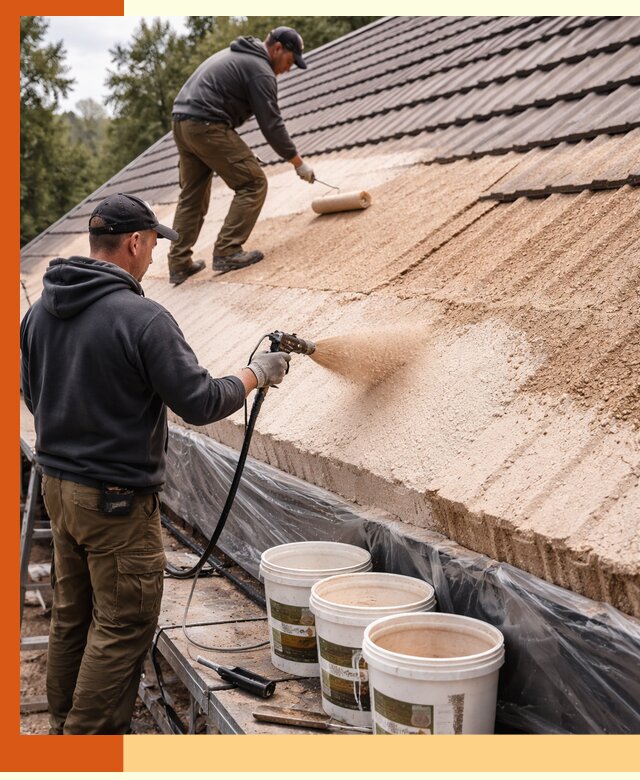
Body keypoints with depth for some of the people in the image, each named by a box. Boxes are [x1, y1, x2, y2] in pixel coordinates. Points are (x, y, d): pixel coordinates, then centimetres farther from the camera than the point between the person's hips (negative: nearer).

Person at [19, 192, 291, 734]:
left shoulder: (41, 311, 5)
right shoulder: (142, 318, -20)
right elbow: (201, 403, -18)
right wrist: (256, 374, -2)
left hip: (57, 483, 9)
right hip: (117, 497, -8)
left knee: (71, 616, 20)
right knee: (123, 626, 3)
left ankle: (64, 722, 34)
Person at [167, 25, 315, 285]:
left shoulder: (236, 54, 24)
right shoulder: (260, 69, -6)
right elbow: (271, 125, -9)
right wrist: (298, 162, -2)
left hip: (181, 121, 10)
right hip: (208, 127, -10)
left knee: (192, 196, 15)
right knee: (253, 184, -3)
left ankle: (179, 264, 13)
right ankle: (227, 252, -6)